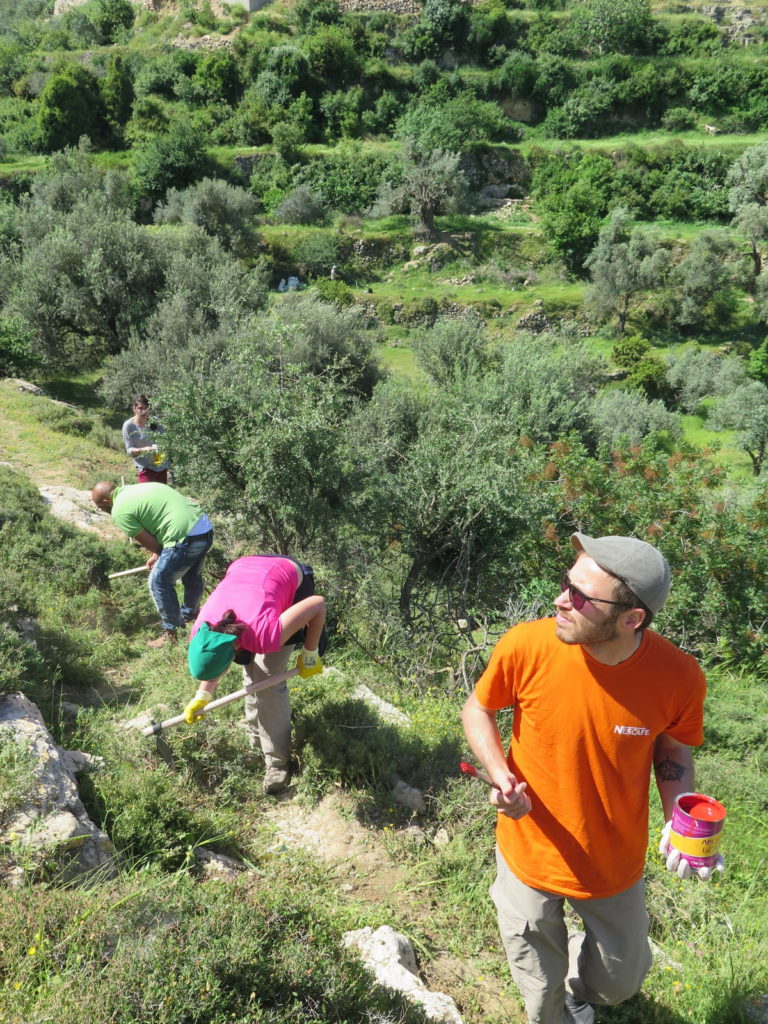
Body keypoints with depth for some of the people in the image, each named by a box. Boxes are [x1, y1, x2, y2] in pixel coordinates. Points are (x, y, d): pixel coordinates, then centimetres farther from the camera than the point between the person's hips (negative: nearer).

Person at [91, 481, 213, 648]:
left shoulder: (119, 512, -7)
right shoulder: (137, 488, 18)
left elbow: (150, 543, -4)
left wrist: (156, 554, 17)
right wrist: (157, 555, 18)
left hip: (185, 538, -9)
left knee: (159, 583, 8)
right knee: (192, 576, 30)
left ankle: (171, 633, 19)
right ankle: (189, 614, 53)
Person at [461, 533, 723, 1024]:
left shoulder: (678, 677, -24)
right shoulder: (526, 646, -27)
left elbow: (673, 750, -3)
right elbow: (478, 710, -8)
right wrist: (501, 776, -24)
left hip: (615, 867, 1)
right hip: (531, 854, -1)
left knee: (620, 982, 28)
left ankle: (576, 984, 64)